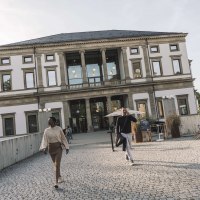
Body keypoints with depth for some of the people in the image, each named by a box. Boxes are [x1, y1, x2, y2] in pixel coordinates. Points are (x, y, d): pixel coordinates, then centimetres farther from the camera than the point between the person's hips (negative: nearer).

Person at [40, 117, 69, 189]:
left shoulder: (59, 129, -5)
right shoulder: (46, 130, 1)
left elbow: (63, 138, 1)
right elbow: (44, 140, -5)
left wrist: (66, 147, 3)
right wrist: (44, 148, -21)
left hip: (58, 147, -3)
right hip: (51, 148, 4)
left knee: (57, 165, -13)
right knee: (55, 164, 17)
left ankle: (56, 182, -13)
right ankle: (60, 177, 37)